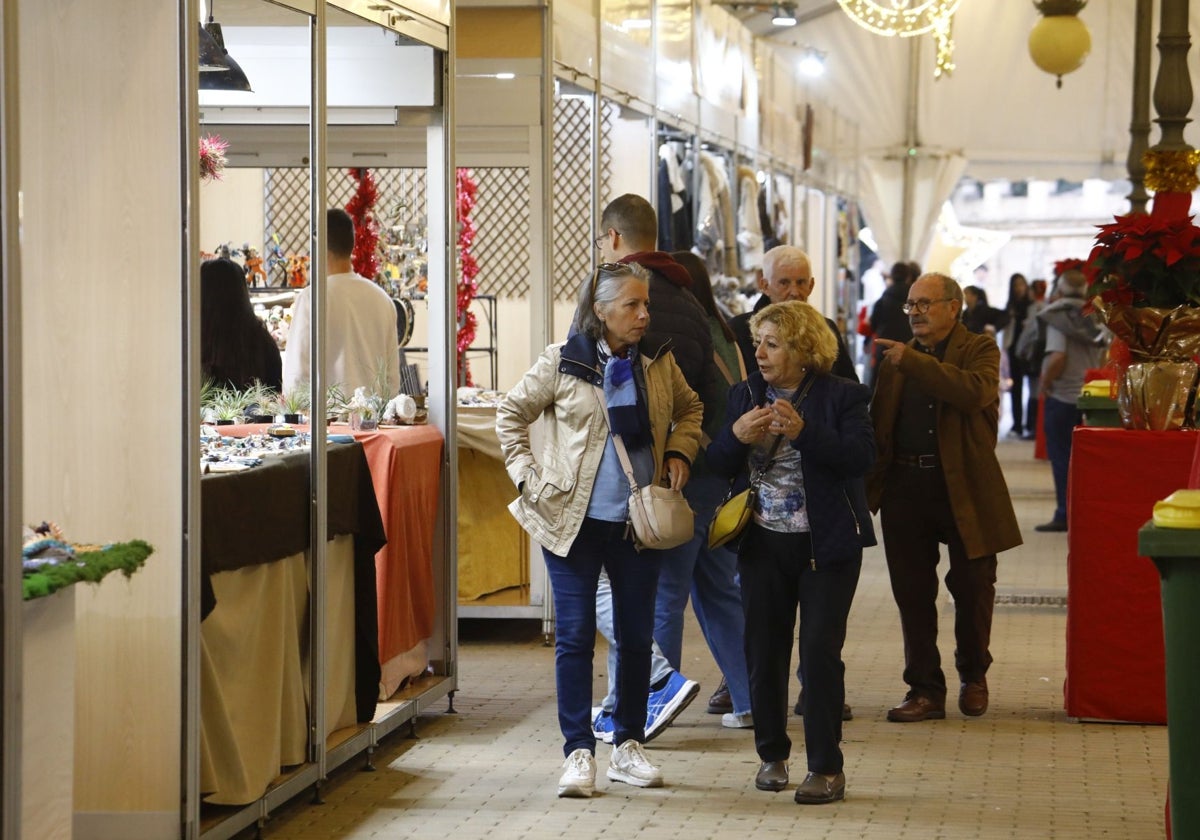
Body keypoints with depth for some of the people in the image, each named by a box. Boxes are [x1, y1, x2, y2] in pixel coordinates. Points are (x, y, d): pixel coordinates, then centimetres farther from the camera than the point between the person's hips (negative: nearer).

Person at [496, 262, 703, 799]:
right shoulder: (563, 363, -6)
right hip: (575, 521, -3)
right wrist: (527, 475, -4)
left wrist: (679, 452, 4)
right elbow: (511, 414, 4)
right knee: (575, 635, -2)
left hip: (638, 523, 3)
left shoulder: (659, 363, 4)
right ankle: (579, 752, 4)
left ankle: (628, 747, 21)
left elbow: (689, 409, 21)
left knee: (637, 635, 9)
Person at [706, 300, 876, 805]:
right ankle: (772, 754, 23)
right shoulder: (746, 394, 8)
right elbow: (718, 466, 7)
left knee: (820, 653, -7)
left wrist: (804, 431, -30)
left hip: (826, 545, -4)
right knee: (764, 651, 8)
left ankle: (826, 768, 1)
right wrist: (736, 436, -15)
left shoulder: (841, 396, -5)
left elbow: (861, 456, -19)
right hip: (763, 543, 4)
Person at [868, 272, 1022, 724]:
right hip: (906, 488, 4)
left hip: (964, 488, -4)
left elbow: (976, 391, -22)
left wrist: (913, 361, -21)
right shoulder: (897, 358, 14)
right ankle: (925, 689, 11)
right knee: (912, 593, 3)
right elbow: (877, 425, 14)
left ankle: (973, 675, 27)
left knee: (973, 586, 6)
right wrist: (870, 484, 3)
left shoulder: (979, 350, -1)